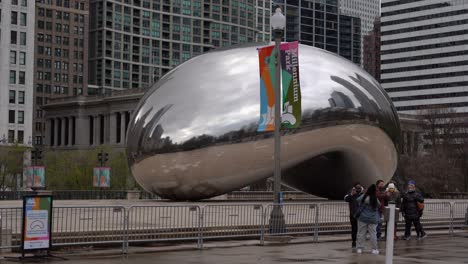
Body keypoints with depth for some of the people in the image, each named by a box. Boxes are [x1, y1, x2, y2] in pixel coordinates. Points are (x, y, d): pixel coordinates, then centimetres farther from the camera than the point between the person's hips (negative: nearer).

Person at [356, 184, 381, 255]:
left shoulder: (363, 197, -11)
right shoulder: (376, 200, -15)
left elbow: (357, 200, 8)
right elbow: (379, 206, 1)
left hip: (363, 218, 1)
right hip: (373, 219, -1)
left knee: (361, 233, 8)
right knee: (373, 234, 8)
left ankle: (359, 248, 9)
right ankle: (375, 249, 11)